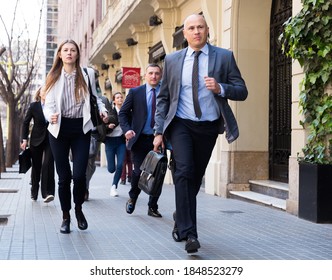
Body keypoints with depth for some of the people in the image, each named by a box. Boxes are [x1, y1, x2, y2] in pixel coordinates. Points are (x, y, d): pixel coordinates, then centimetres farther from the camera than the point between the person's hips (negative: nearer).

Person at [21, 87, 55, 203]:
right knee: (36, 166, 9)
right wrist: (24, 139, -1)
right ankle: (34, 193, 23)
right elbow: (26, 122, 3)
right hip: (36, 140, 1)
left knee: (48, 165, -15)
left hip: (51, 140, -1)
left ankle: (47, 193, -17)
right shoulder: (33, 106, -2)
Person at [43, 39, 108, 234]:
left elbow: (95, 97, 17)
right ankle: (66, 216, 20)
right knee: (64, 176, 3)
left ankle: (79, 209, 18)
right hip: (60, 129, 1)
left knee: (79, 174, -10)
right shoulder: (53, 77, 6)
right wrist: (51, 116, -21)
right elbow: (49, 104, 0)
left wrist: (103, 110, -2)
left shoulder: (88, 74, 5)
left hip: (81, 128, 0)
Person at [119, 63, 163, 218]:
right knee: (139, 171, -6)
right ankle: (132, 198, 23)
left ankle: (152, 207, 16)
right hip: (140, 139, -1)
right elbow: (123, 113, 7)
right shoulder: (135, 92, 5)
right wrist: (127, 129, -9)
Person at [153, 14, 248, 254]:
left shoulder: (224, 57, 1)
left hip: (208, 127, 1)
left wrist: (220, 88, -21)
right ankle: (188, 232, -18)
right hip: (181, 125, -1)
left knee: (196, 177, 11)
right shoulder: (172, 60, 5)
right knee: (184, 172, -18)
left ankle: (181, 216, 35)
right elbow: (163, 97, 7)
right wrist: (159, 131, 0)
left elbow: (242, 91, -1)